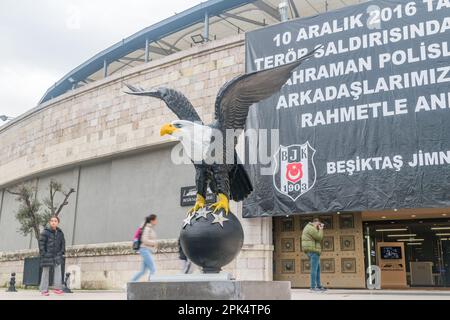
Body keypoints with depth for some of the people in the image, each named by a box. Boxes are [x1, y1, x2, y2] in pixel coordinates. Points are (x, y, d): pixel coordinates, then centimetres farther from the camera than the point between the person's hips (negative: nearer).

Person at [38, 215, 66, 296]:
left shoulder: (60, 233, 8)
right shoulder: (45, 232, -6)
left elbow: (63, 243, 16)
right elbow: (41, 243, -8)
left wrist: (62, 252, 5)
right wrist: (43, 254, -12)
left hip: (57, 255, 4)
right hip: (47, 255, -3)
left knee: (58, 270, -7)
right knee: (45, 272, 3)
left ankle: (57, 288, -4)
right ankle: (44, 290, 9)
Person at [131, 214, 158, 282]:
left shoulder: (151, 228, 16)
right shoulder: (147, 228, -11)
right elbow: (144, 240, -19)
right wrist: (154, 242, -9)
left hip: (149, 251, 9)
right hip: (145, 250, -9)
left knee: (143, 271, 10)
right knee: (153, 269, -13)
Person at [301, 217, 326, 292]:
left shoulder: (310, 228, 22)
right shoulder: (311, 228, -13)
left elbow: (318, 238, 24)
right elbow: (319, 237, -15)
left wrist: (319, 229, 15)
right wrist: (321, 229, -3)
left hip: (313, 251, 11)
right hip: (313, 250, -11)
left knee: (317, 269, 15)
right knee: (314, 269, -10)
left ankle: (319, 286, 20)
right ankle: (313, 287, -9)